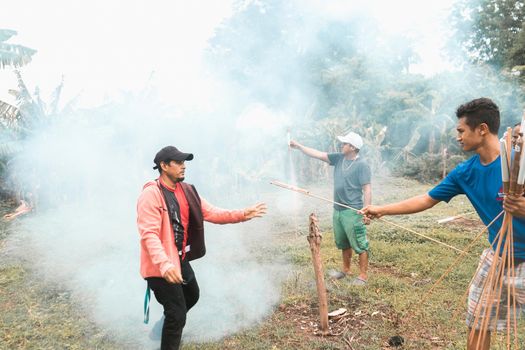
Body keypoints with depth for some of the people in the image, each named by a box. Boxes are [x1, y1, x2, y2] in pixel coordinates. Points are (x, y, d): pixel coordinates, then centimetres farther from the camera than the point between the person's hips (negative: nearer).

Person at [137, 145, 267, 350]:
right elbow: (148, 234, -28)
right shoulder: (151, 195, -21)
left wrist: (242, 214, -9)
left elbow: (211, 213, 2)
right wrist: (164, 264, -40)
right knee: (177, 314, -3)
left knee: (192, 296, 29)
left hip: (180, 260, 9)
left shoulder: (187, 191, 3)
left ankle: (168, 328, 55)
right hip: (161, 266, -9)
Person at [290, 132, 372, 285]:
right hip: (337, 209, 8)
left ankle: (363, 275, 13)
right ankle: (345, 269, 37)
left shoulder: (362, 165, -13)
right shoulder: (338, 158, 6)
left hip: (353, 211, -7)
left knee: (359, 244, 2)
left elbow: (367, 189, -15)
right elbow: (317, 154, 8)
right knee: (343, 243, 21)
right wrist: (298, 146, 4)